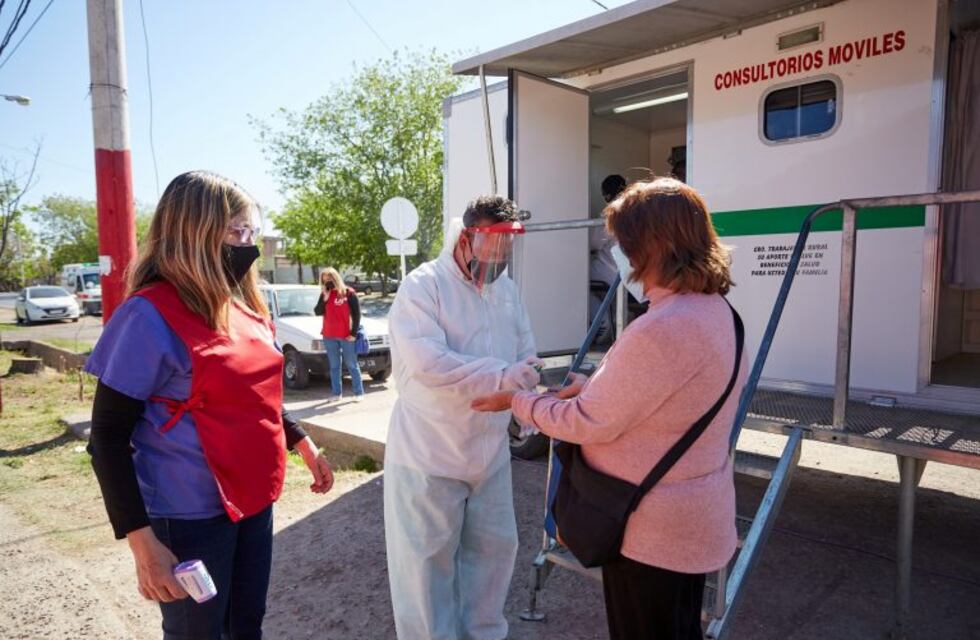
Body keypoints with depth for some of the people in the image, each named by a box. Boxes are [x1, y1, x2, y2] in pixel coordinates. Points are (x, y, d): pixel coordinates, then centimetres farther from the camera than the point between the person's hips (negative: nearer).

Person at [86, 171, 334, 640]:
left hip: (253, 501, 7)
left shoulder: (244, 307, 5)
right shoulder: (151, 315, -17)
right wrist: (143, 544, -19)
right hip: (190, 518, -7)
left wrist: (303, 444, 10)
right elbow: (107, 440, -16)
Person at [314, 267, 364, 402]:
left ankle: (359, 393, 7)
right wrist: (324, 298, -11)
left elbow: (356, 314, -4)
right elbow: (317, 312, 1)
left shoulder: (349, 292, -4)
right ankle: (337, 393, 16)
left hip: (346, 336, -4)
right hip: (329, 336, 4)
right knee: (334, 366, 9)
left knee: (352, 365, 2)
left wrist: (353, 333, -9)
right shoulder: (325, 295, 9)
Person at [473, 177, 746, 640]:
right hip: (695, 516, 9)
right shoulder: (717, 312, 1)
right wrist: (595, 388, 8)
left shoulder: (661, 330, -30)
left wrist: (516, 401, -8)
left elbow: (589, 423, -22)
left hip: (651, 528, -9)